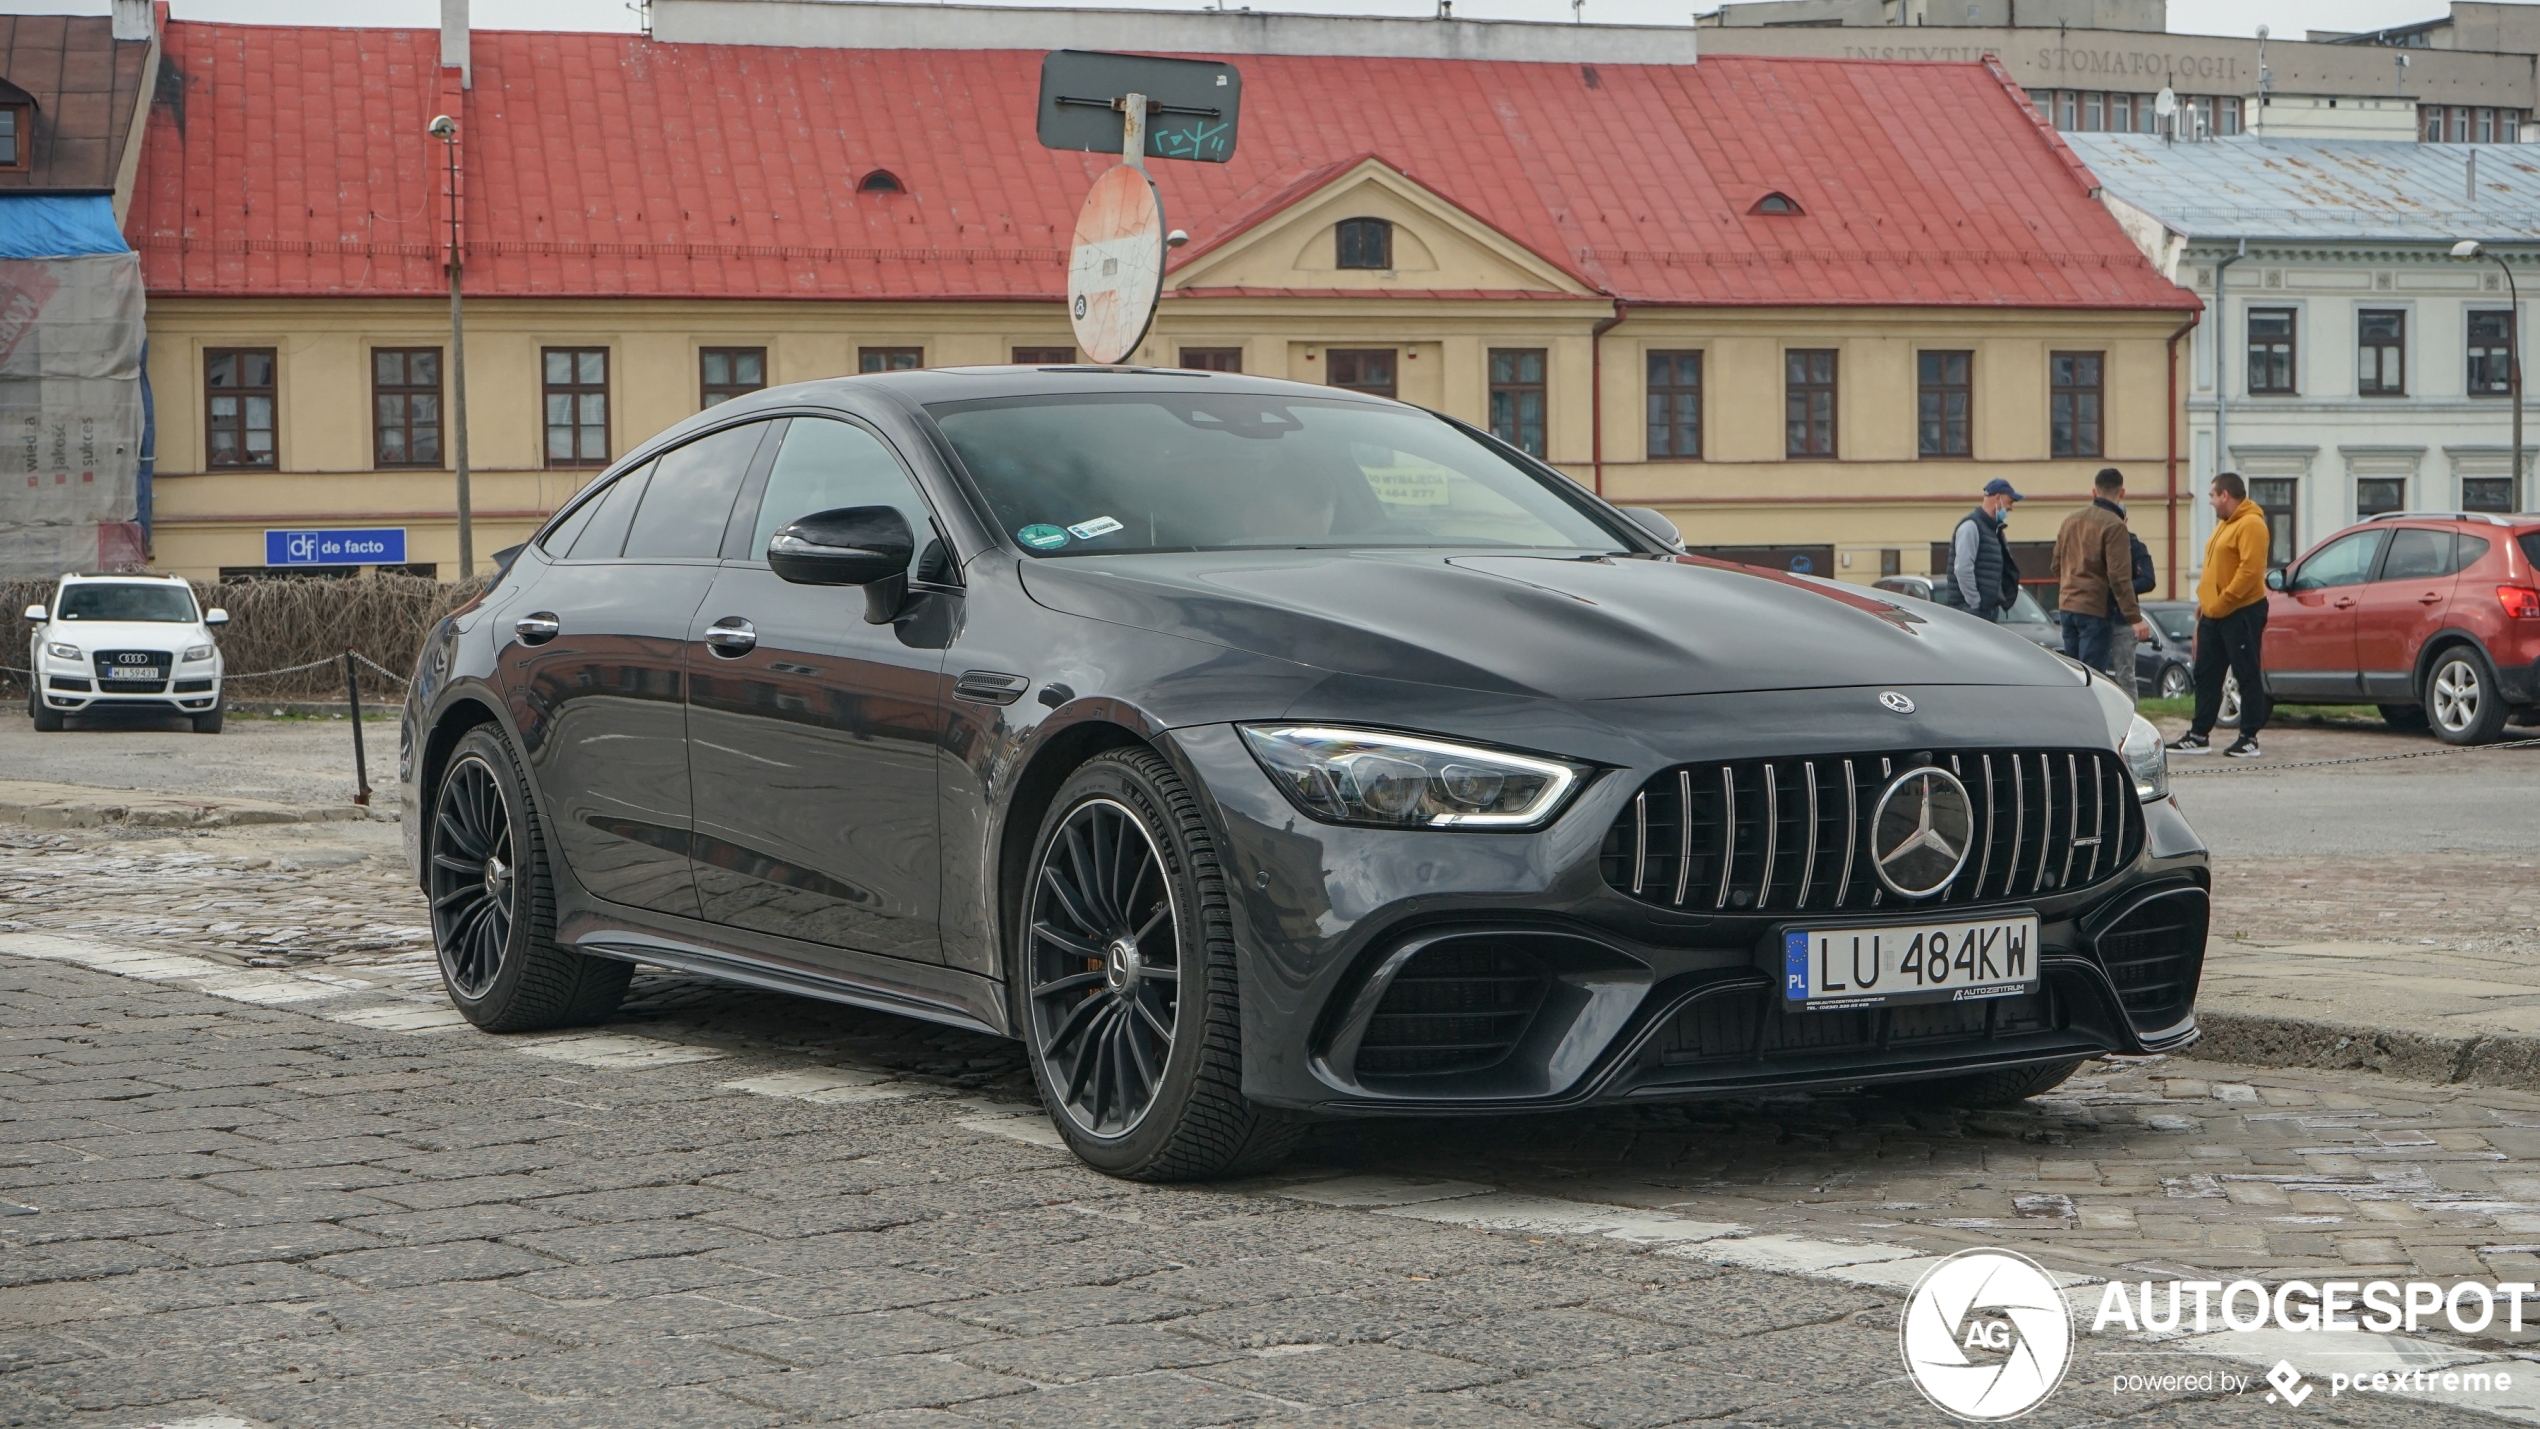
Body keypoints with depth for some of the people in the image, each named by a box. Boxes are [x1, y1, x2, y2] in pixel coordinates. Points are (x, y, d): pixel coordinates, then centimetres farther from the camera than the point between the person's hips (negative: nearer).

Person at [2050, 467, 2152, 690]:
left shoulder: (2069, 521, 11)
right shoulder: (2114, 526, -11)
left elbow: (2056, 567, 18)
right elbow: (2120, 578, -17)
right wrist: (2135, 618, -17)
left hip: (2067, 606, 7)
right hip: (2096, 610, -7)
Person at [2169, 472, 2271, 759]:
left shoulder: (2250, 525, -15)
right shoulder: (2225, 524, 18)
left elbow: (2250, 569, -23)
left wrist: (2222, 602, -22)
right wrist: (2204, 599, 12)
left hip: (2241, 613, -10)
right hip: (2214, 614, 10)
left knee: (2247, 675, -3)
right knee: (2206, 674, 11)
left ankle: (2249, 738, 1)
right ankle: (2198, 736, 16)